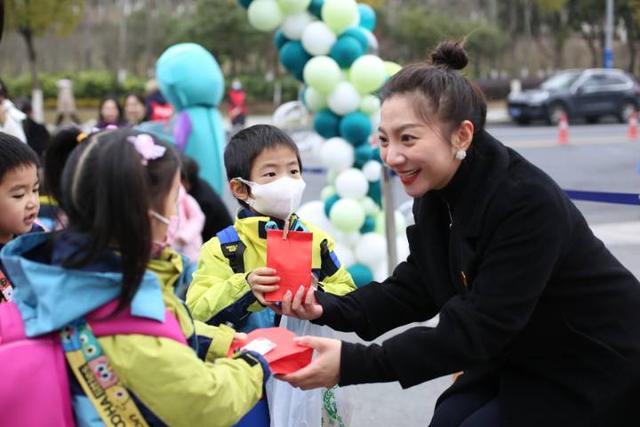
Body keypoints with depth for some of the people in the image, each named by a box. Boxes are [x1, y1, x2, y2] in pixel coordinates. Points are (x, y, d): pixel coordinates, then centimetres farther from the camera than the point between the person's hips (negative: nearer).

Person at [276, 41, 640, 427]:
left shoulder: (529, 203, -33)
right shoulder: (435, 190, -8)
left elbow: (475, 330, -34)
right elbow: (415, 288, 0)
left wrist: (353, 363, -38)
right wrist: (329, 308, -18)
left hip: (596, 370, -7)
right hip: (517, 357, 7)